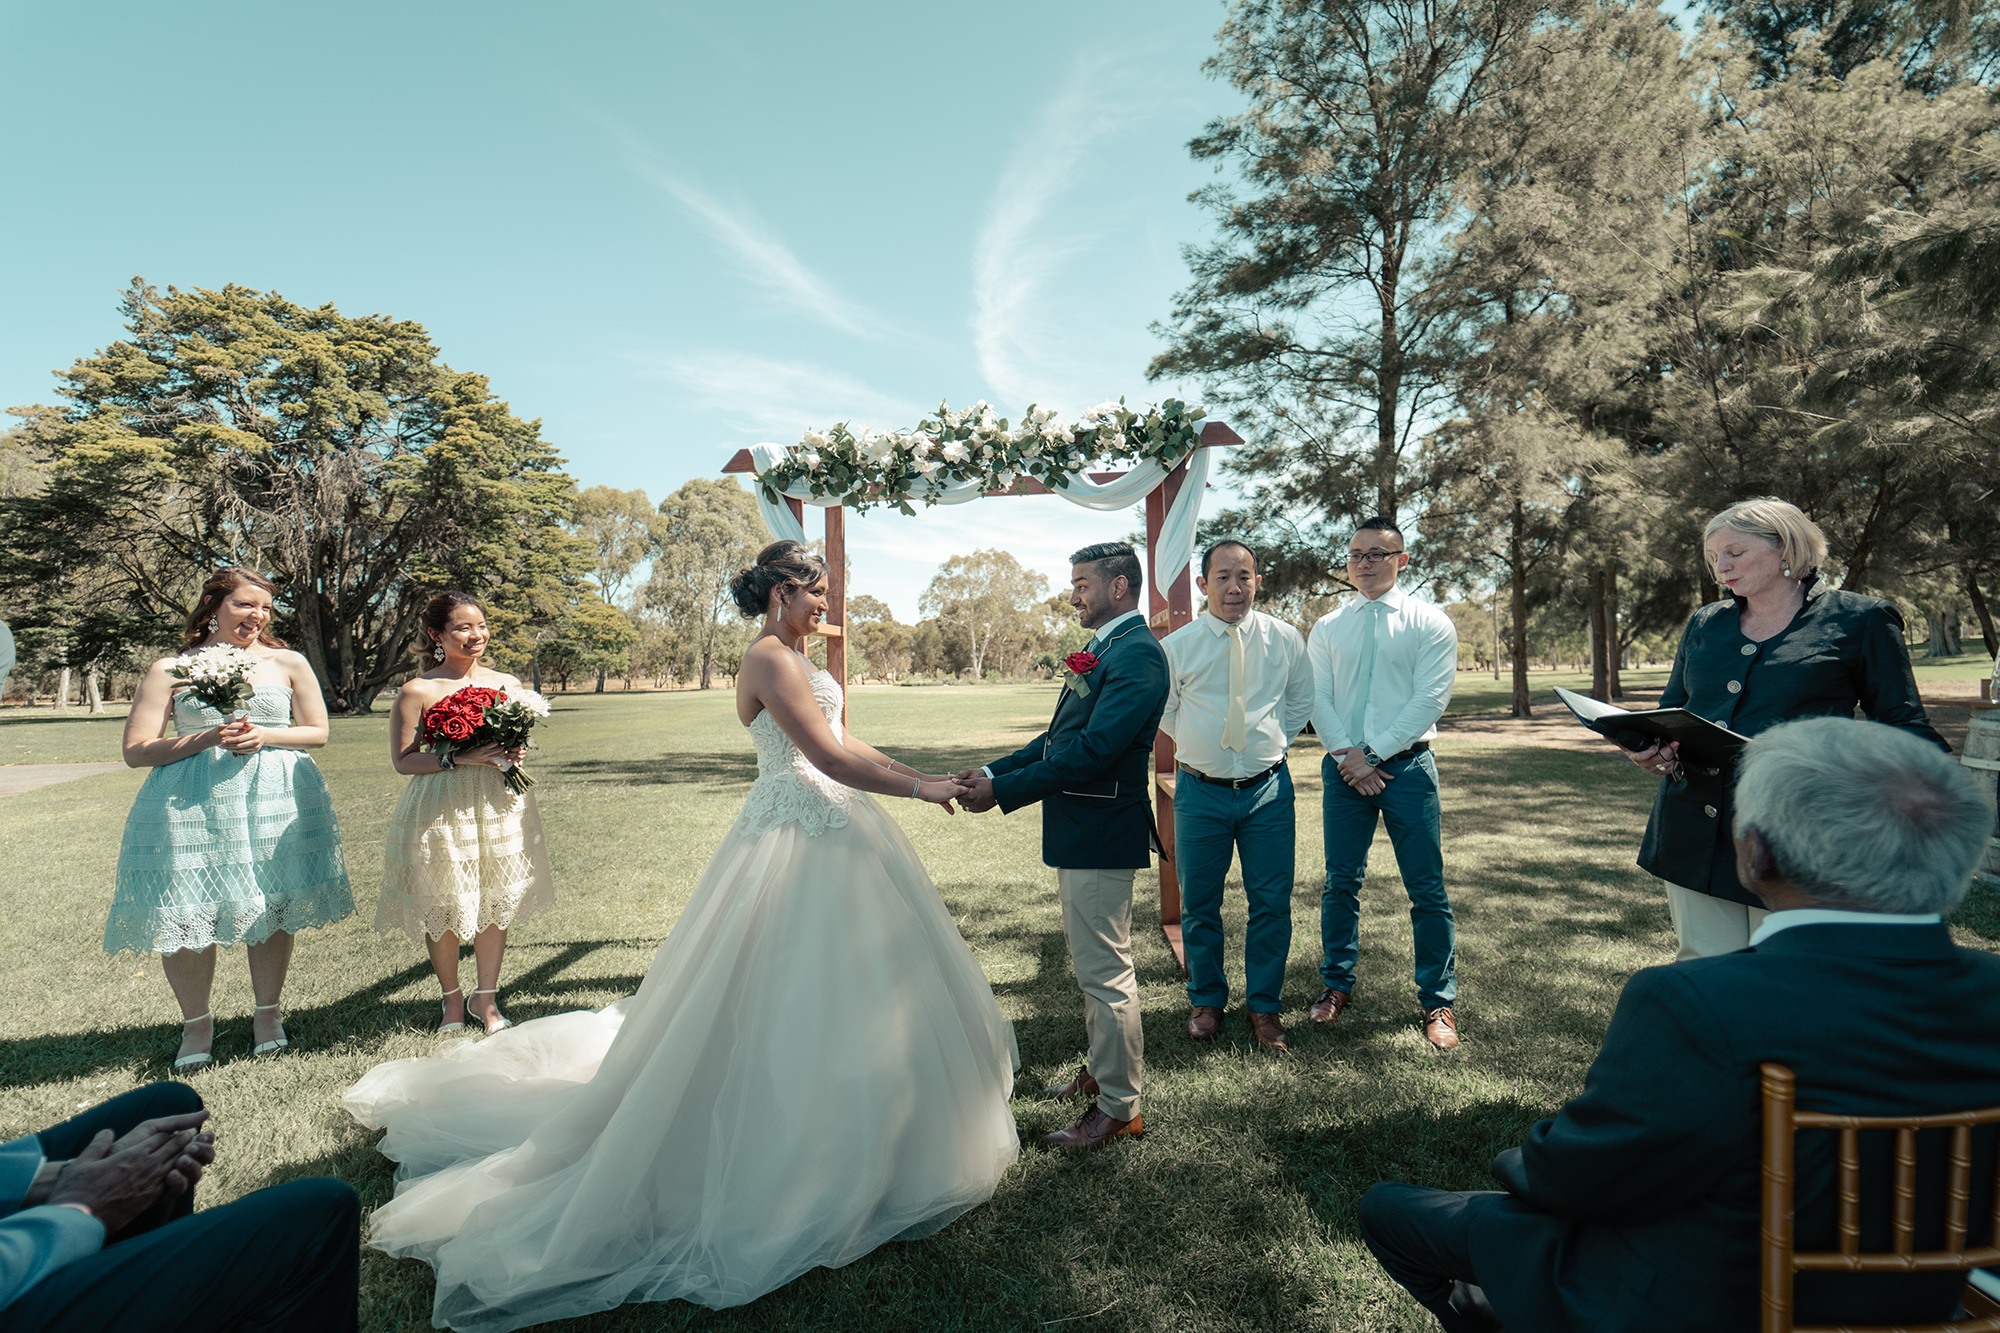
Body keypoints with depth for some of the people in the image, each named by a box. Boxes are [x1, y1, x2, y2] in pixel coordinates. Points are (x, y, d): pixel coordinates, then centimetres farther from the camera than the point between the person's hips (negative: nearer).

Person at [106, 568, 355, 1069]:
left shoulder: (289, 664, 7)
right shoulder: (169, 670, 4)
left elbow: (318, 731, 9)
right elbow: (136, 750, 2)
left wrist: (265, 736, -8)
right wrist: (204, 739, -13)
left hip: (275, 797, 1)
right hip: (190, 802, -1)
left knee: (271, 906, 5)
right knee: (185, 911, -1)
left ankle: (268, 1013, 22)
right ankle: (197, 1023, 19)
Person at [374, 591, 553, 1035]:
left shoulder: (508, 685, 6)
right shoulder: (417, 691, -6)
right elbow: (403, 760, -5)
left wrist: (514, 756, -3)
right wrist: (459, 759, -18)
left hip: (499, 805, 3)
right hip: (440, 811, -3)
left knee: (495, 904, 8)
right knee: (443, 909, 7)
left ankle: (486, 998, 26)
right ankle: (452, 998, 30)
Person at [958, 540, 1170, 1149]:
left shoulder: (1137, 654, -18)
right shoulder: (1106, 649, 15)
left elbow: (1092, 750, -26)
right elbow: (1061, 737, 15)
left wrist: (1003, 792, -22)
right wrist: (993, 770, 5)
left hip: (1101, 836, -10)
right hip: (1080, 832, 11)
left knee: (1105, 972, 1)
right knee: (1095, 966, 22)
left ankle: (1118, 1107, 16)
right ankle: (1101, 1071, 39)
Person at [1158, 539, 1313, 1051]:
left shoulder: (1286, 640, 1)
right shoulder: (1177, 646, -3)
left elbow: (1302, 700, 17)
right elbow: (1163, 711, 13)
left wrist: (1275, 740, 8)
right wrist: (1199, 744, 8)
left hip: (1268, 789, 1)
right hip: (1201, 791, 0)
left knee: (1272, 904, 6)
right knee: (1198, 905, 9)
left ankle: (1265, 1006, 26)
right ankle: (1206, 1001, 30)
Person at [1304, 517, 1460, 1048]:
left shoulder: (1430, 623, 0)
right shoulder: (1328, 628, 10)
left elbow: (1430, 699, -8)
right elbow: (1318, 699, 5)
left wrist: (1373, 754, -12)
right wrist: (1347, 756, -8)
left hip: (1407, 766, -2)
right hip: (1344, 766, 3)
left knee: (1427, 889, 1)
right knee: (1340, 883, 9)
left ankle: (1438, 1001, 15)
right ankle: (1338, 984, 24)